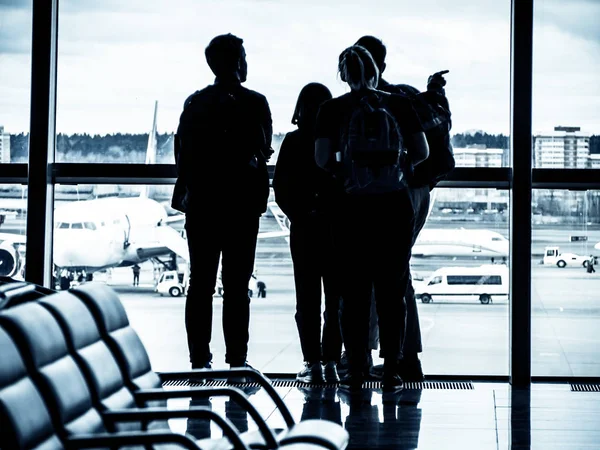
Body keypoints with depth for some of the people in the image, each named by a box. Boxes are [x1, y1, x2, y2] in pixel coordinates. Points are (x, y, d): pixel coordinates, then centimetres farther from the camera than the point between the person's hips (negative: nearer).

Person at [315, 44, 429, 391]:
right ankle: (391, 372, 6)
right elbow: (422, 152, 3)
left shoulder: (333, 109, 0)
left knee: (354, 292, 6)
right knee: (392, 290, 6)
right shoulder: (399, 104, 2)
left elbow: (322, 159, -5)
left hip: (353, 206, -1)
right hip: (395, 206, 1)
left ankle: (356, 372, 6)